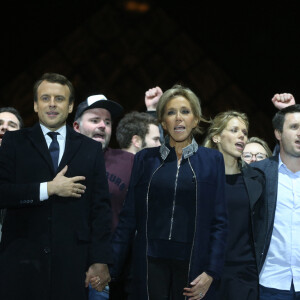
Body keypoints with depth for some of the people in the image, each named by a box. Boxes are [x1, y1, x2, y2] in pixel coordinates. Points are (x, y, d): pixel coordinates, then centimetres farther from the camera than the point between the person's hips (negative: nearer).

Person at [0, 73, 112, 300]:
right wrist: (49, 189, -12)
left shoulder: (91, 149, 9)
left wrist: (100, 262, 0)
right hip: (22, 261, -1)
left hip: (72, 263, 1)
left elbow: (100, 208, 6)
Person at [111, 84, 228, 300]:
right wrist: (110, 267, 0)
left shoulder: (212, 160, 4)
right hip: (151, 261, 1)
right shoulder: (146, 158, 7)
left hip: (191, 263, 0)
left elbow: (219, 221, 2)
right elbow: (129, 217, 6)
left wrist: (211, 272, -7)